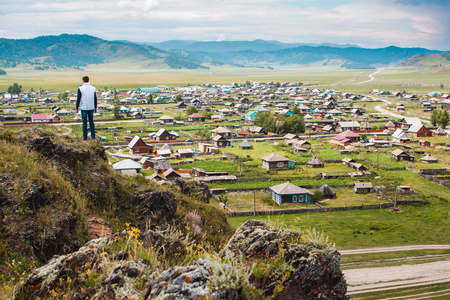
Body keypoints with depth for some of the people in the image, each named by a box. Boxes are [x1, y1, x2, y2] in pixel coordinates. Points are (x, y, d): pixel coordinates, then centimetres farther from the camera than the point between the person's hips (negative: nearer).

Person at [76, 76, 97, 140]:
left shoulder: (80, 89, -8)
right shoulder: (93, 88, 1)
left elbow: (78, 99, -7)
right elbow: (95, 99, 6)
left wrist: (77, 108, 2)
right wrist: (95, 108, 15)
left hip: (83, 108, -3)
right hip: (91, 108, 3)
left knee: (84, 122, 4)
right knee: (91, 122, 12)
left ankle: (85, 136, 6)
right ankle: (93, 135, 11)